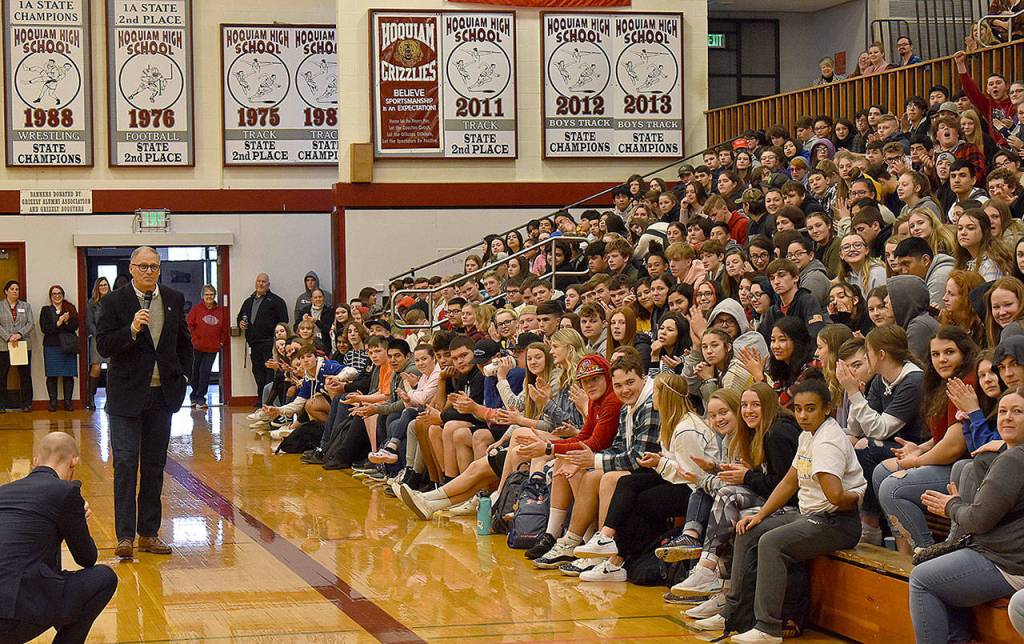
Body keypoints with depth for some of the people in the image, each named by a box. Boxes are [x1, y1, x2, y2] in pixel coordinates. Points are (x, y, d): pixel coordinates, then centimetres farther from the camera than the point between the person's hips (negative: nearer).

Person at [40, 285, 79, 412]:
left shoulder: (70, 309, 11)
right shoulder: (46, 310, 8)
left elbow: (75, 326, 1)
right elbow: (44, 329, -3)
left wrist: (66, 322, -17)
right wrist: (58, 323, -13)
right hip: (51, 346, -1)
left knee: (68, 375, -1)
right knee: (52, 375, -2)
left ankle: (67, 402, 4)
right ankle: (53, 402, 3)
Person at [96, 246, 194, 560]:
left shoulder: (174, 300, 8)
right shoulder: (115, 302, -4)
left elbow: (185, 343, 17)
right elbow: (103, 346, -11)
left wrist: (182, 375, 7)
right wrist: (131, 330, -25)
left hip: (162, 394, 4)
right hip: (127, 395, -4)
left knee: (155, 465, 9)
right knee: (125, 464, -8)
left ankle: (148, 533, 15)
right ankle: (125, 536, -6)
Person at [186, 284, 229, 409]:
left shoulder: (221, 311, 6)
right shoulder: (196, 309, -1)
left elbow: (226, 328, 12)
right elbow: (189, 324, -1)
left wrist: (222, 341, 4)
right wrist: (195, 338, -7)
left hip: (213, 347, 1)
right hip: (198, 346, -1)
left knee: (205, 372, -4)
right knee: (196, 372, 8)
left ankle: (200, 398, 0)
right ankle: (195, 397, 20)